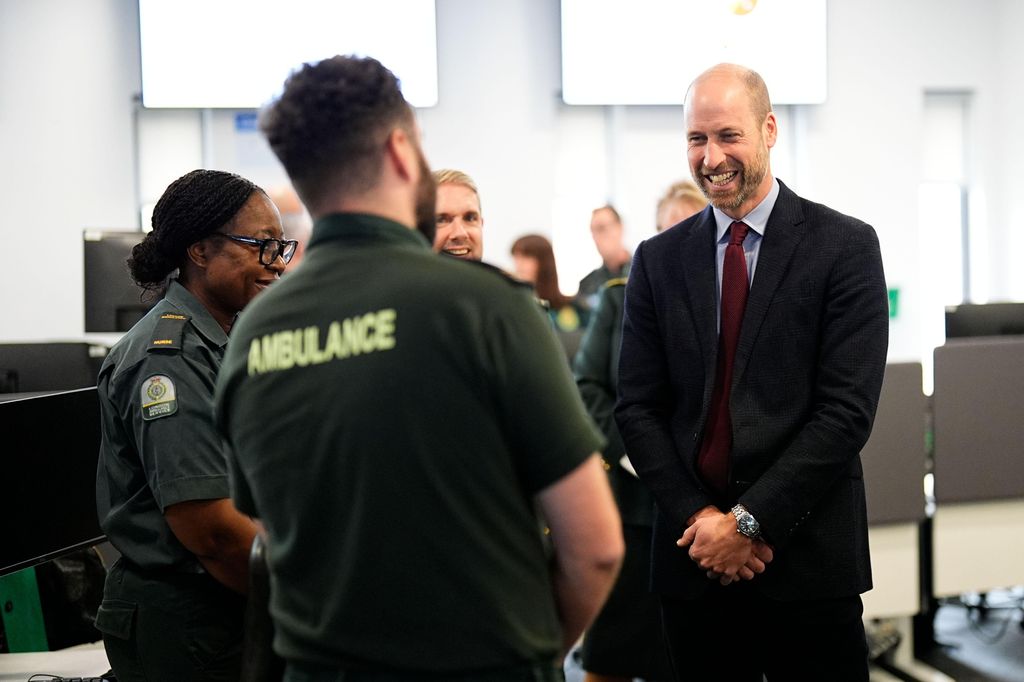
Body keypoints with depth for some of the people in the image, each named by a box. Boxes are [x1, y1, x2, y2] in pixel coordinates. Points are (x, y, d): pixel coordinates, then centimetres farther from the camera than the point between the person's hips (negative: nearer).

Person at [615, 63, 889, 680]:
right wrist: (698, 518, -7)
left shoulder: (845, 246, -3)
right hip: (693, 559, 3)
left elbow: (847, 409, -9)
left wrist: (749, 520, -12)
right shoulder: (659, 259, 8)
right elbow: (638, 408, 6)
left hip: (807, 559, -3)